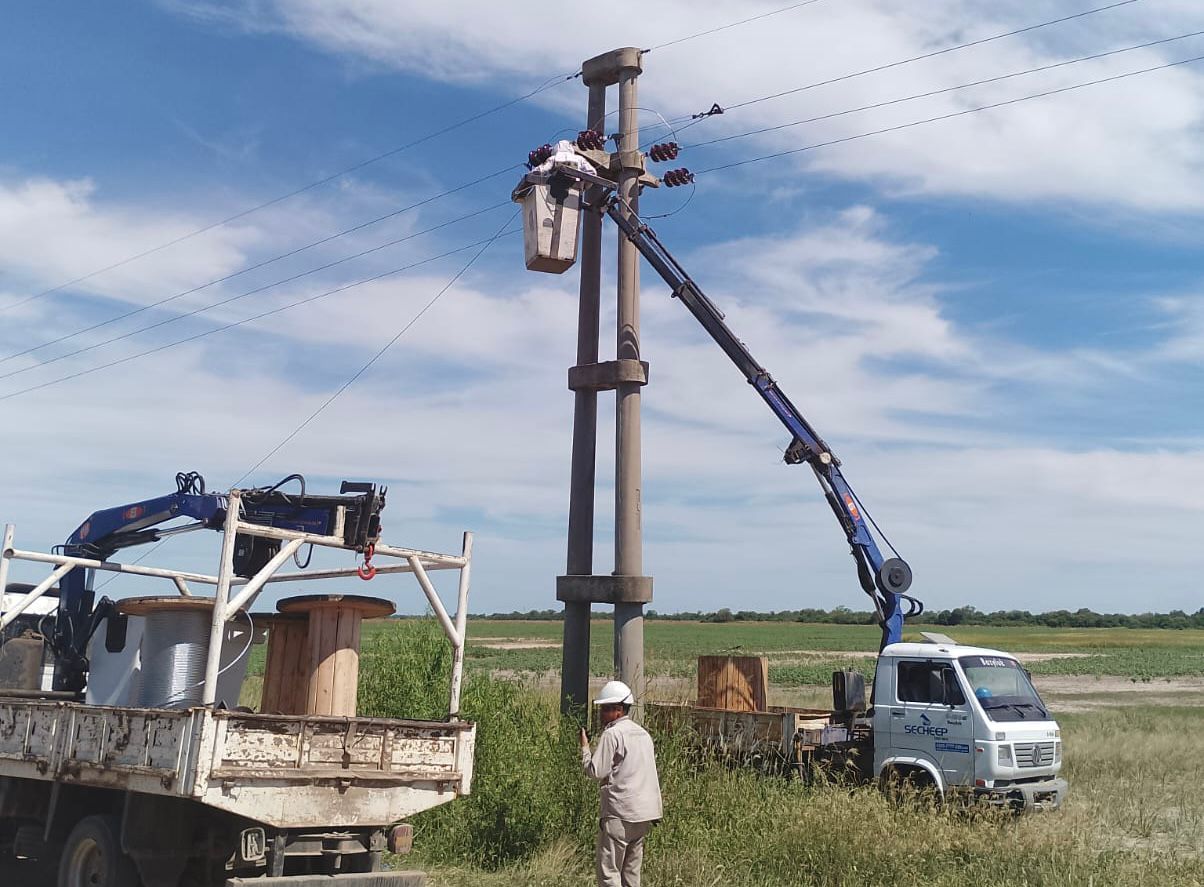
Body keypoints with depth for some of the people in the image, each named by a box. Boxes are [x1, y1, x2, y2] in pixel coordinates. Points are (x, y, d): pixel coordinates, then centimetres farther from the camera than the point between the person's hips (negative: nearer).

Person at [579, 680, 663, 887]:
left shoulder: (612, 734, -11)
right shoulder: (643, 733, 15)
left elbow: (595, 771, -14)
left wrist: (584, 746, -2)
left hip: (620, 812, -8)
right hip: (644, 813, 8)